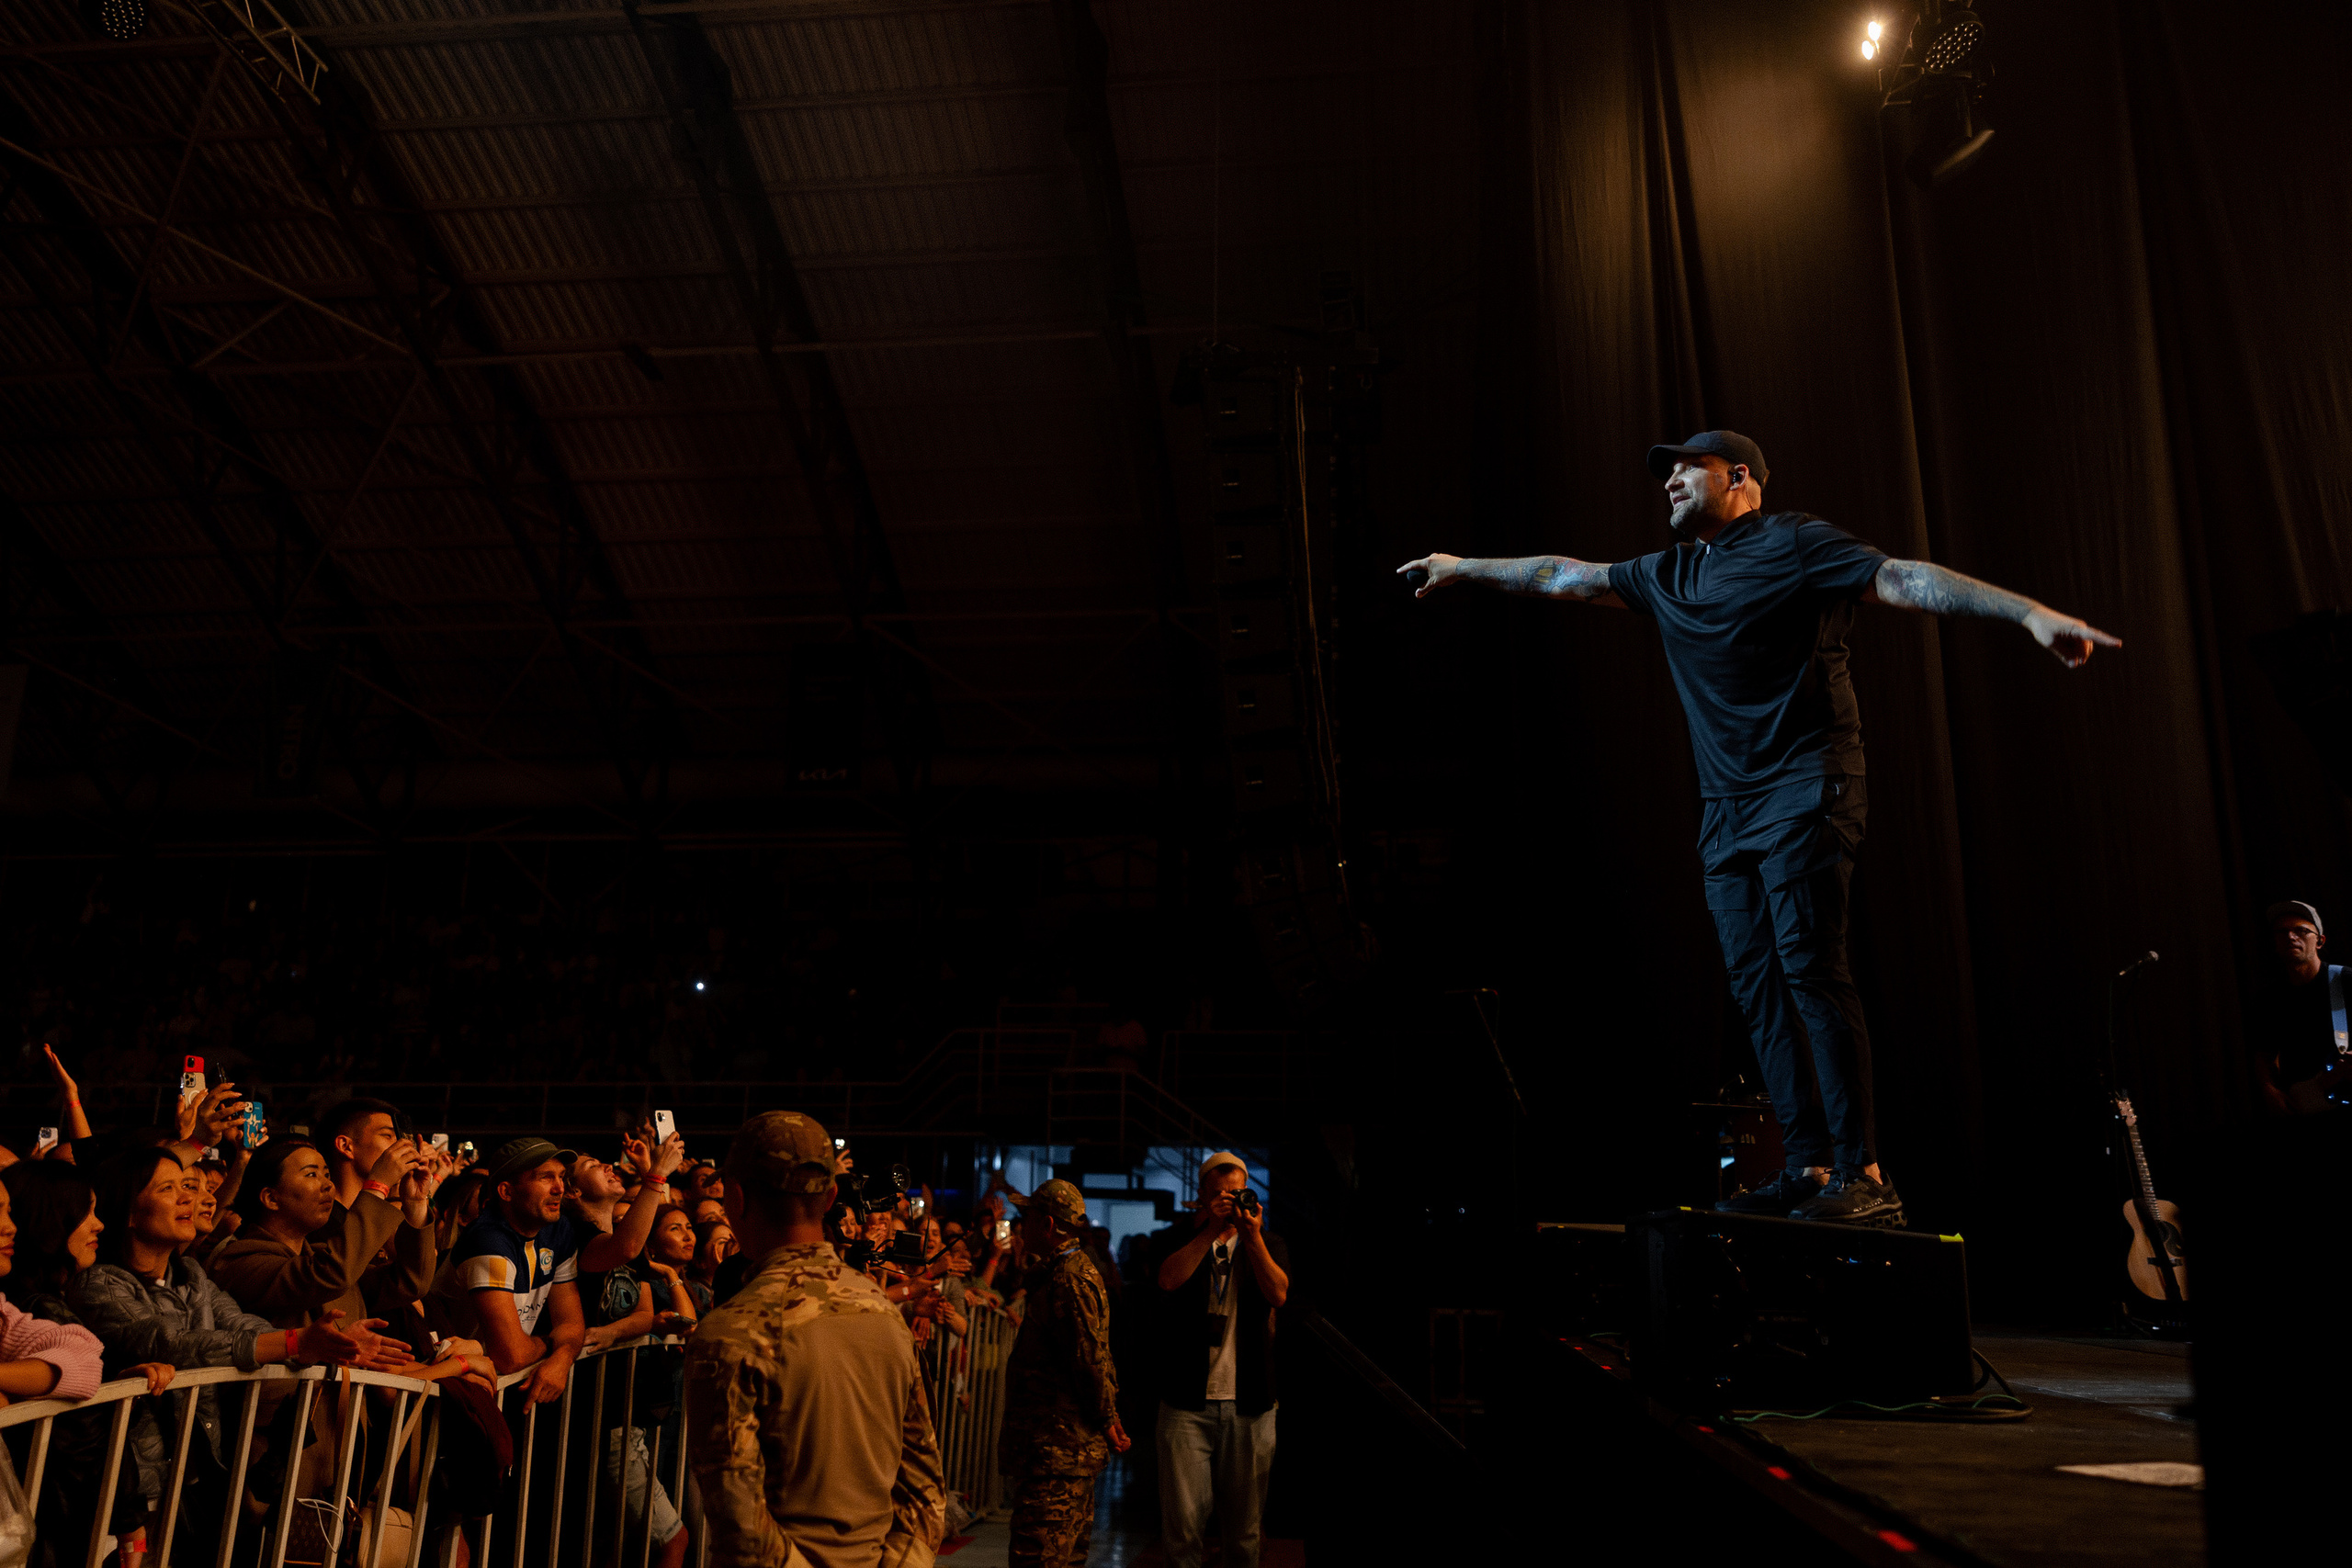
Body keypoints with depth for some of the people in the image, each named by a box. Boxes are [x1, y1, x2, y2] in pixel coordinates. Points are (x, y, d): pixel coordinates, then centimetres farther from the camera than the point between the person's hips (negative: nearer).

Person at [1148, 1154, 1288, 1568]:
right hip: (1187, 1404, -1)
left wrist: (1252, 1237, -16)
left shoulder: (1268, 1244, 10)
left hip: (1249, 1407, 1)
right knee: (1182, 1523, -3)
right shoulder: (1181, 1242, 8)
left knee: (1245, 1525, 9)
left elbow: (1278, 1293, -7)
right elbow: (1169, 1279, -12)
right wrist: (1211, 1230, -15)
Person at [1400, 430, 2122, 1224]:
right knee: (1756, 981, 2)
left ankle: (1863, 1176, -12)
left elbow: (1905, 578, -13)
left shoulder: (1793, 543, -2)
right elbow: (1565, 575, 29)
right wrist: (1466, 566, 35)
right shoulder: (1668, 575, 20)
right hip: (1727, 808, 7)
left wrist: (2031, 613, -24)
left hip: (1803, 790, -7)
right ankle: (1809, 1171, 4)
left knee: (1810, 965, -15)